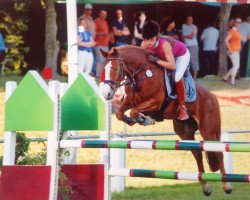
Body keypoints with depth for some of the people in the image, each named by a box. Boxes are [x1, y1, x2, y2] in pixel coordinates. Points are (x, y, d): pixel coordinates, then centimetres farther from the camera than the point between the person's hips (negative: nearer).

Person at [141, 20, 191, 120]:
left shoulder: (164, 44, -43)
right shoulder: (144, 44, -27)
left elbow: (172, 66, -46)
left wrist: (156, 60, -52)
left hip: (181, 55, -7)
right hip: (163, 56, 7)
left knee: (177, 77, -27)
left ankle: (182, 107, -12)